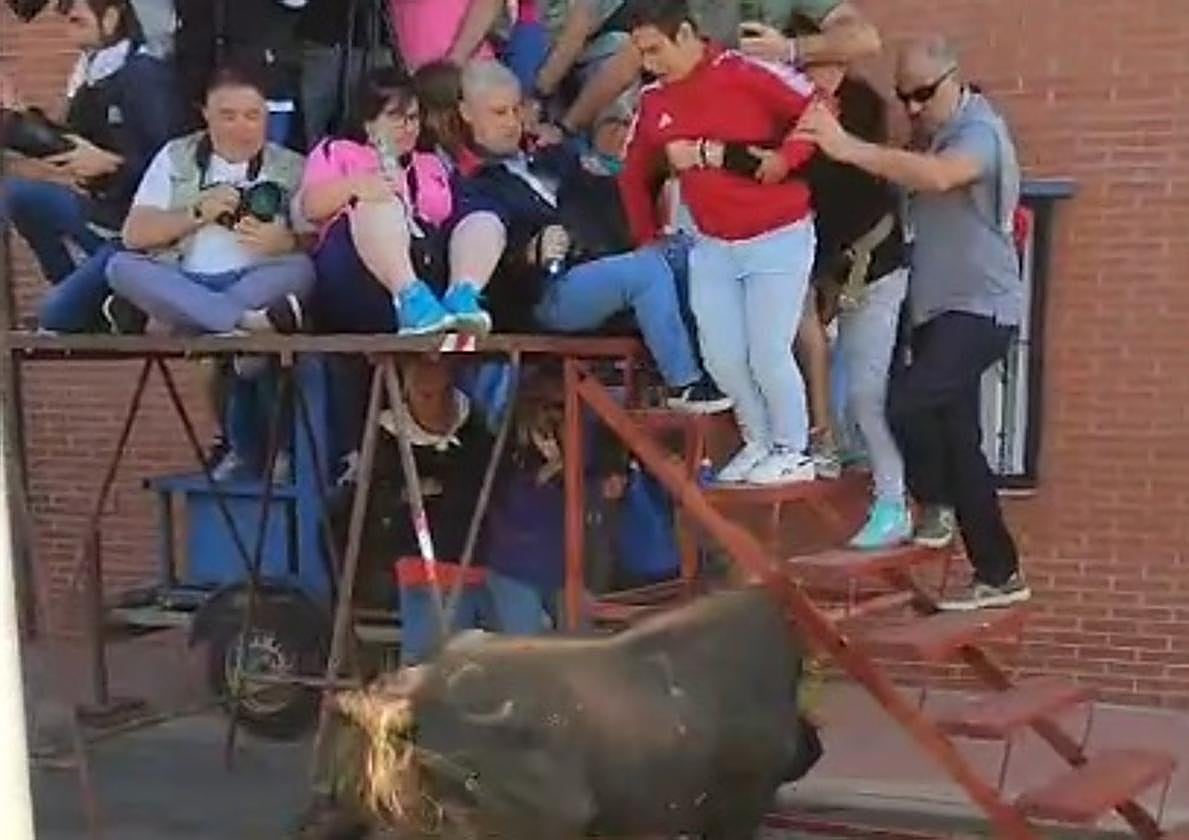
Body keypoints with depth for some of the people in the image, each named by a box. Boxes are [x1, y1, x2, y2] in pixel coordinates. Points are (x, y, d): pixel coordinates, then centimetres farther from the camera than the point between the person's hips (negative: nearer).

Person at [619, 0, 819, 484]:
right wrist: (647, 238, 15)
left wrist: (786, 157, -22)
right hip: (712, 247, 6)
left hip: (778, 238, -6)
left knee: (767, 354, -4)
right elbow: (634, 176, 15)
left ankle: (793, 453, 17)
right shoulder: (653, 102, 2)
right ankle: (758, 443, 29)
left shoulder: (745, 73, -16)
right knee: (720, 358, 7)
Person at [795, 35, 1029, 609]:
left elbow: (938, 177, -36)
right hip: (938, 309, 9)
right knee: (956, 439, 9)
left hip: (979, 309, -9)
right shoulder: (931, 134, 15)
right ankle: (999, 575, 17)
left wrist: (846, 148, -40)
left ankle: (936, 505, -1)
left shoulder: (979, 131, -14)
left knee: (907, 402, -26)